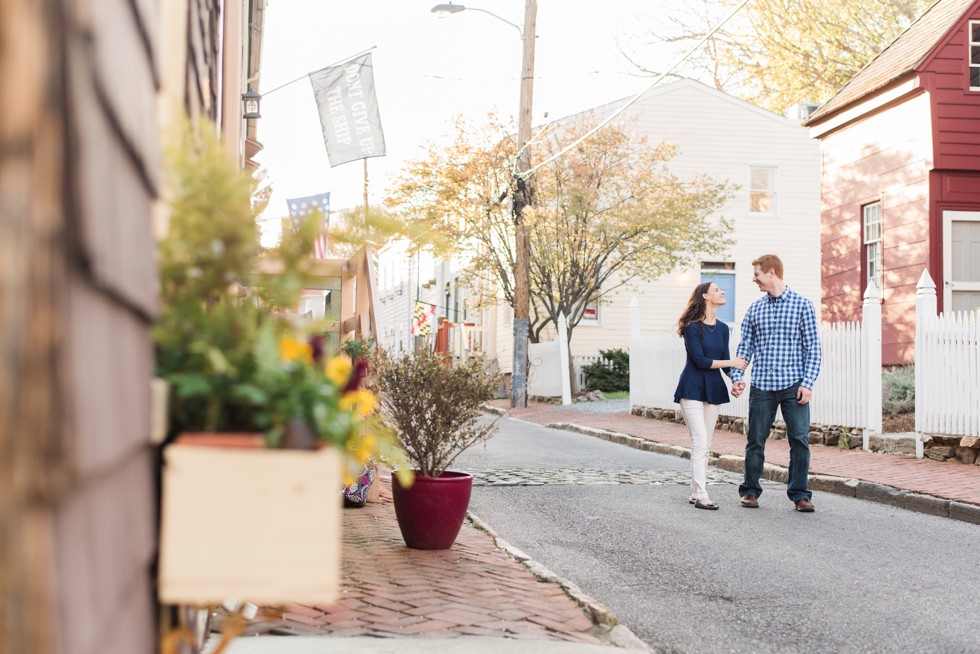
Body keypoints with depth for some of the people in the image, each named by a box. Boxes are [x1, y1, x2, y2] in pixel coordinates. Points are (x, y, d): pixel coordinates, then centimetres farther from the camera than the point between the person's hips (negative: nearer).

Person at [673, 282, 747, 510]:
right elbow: (700, 360, -16)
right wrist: (732, 362, -12)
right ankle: (701, 496, -13)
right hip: (692, 389, -6)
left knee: (704, 445, 8)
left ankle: (695, 493, 14)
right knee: (700, 443, -12)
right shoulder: (692, 327, -10)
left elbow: (726, 363, 8)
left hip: (714, 389, 6)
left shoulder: (722, 328, 10)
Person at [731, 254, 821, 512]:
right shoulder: (754, 309, 11)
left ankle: (800, 494, 6)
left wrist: (808, 383, -10)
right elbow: (745, 346, 12)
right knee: (755, 440, 6)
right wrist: (736, 376, -2)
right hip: (762, 386, 3)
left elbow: (812, 347, -1)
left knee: (800, 440, -4)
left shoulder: (802, 305, 1)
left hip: (794, 385, -3)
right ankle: (750, 491, 19)